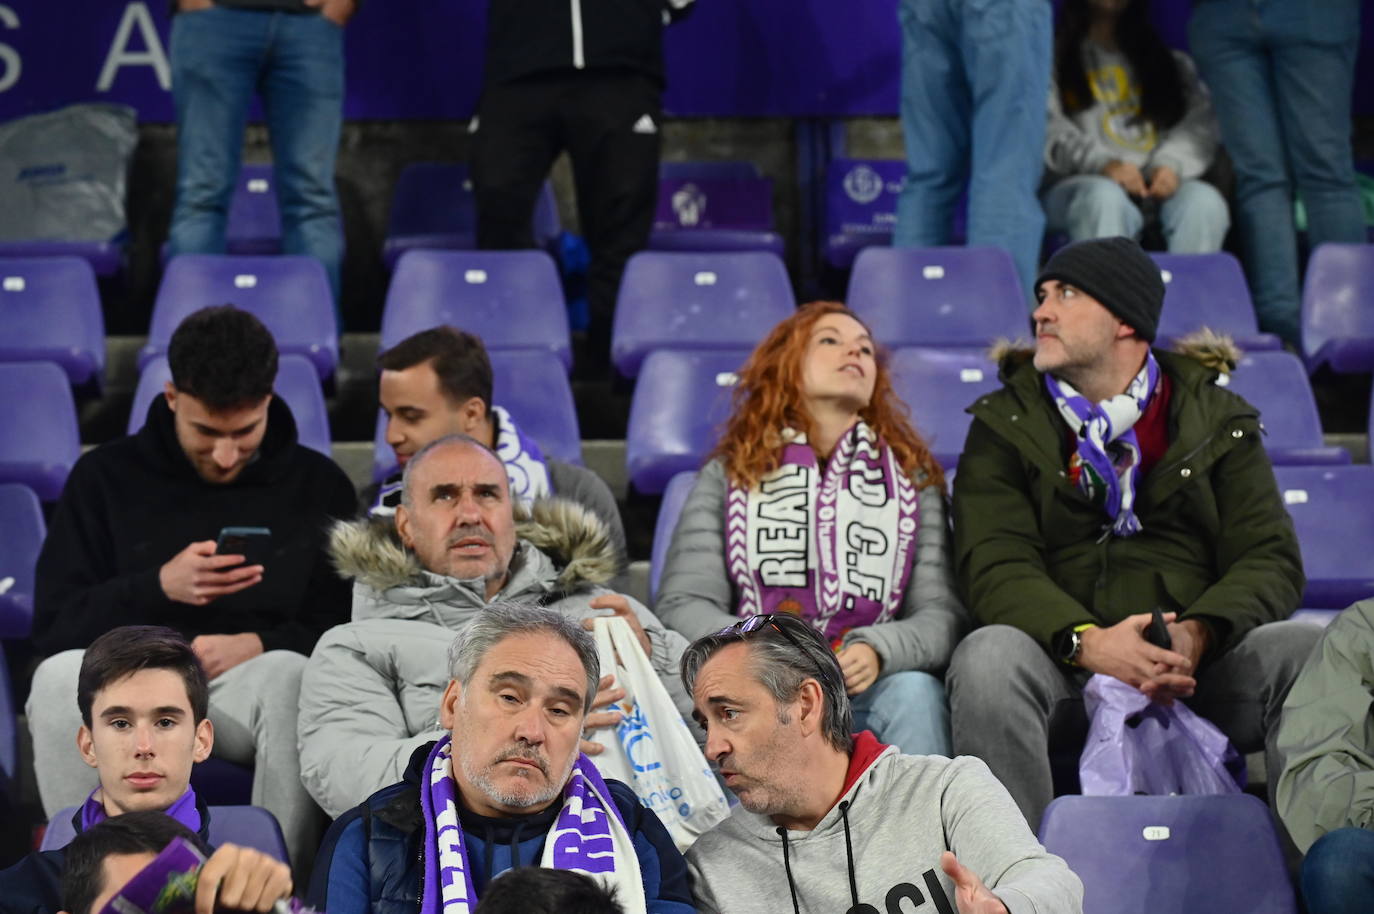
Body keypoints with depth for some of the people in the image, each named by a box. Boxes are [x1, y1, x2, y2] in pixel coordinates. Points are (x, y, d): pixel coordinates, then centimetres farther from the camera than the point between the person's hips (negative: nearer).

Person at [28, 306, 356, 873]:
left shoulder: (319, 486, 10)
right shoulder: (105, 478, 9)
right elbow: (52, 627, 4)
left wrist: (259, 646, -13)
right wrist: (158, 588, -12)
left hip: (251, 696, 0)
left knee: (290, 673, -36)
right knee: (59, 677, -33)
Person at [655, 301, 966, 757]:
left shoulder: (913, 477, 19)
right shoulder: (728, 475, 16)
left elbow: (943, 612, 7)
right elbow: (682, 604, 5)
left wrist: (878, 651, -17)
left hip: (871, 691, 1)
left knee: (915, 693, -33)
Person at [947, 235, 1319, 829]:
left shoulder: (1217, 420, 14)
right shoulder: (1005, 426, 11)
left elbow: (1270, 560, 3)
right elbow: (996, 568, -3)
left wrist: (1196, 636, -20)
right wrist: (1086, 642, -24)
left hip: (1197, 668, 1)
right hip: (1067, 668, -1)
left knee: (1306, 653, -26)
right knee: (988, 657, -33)